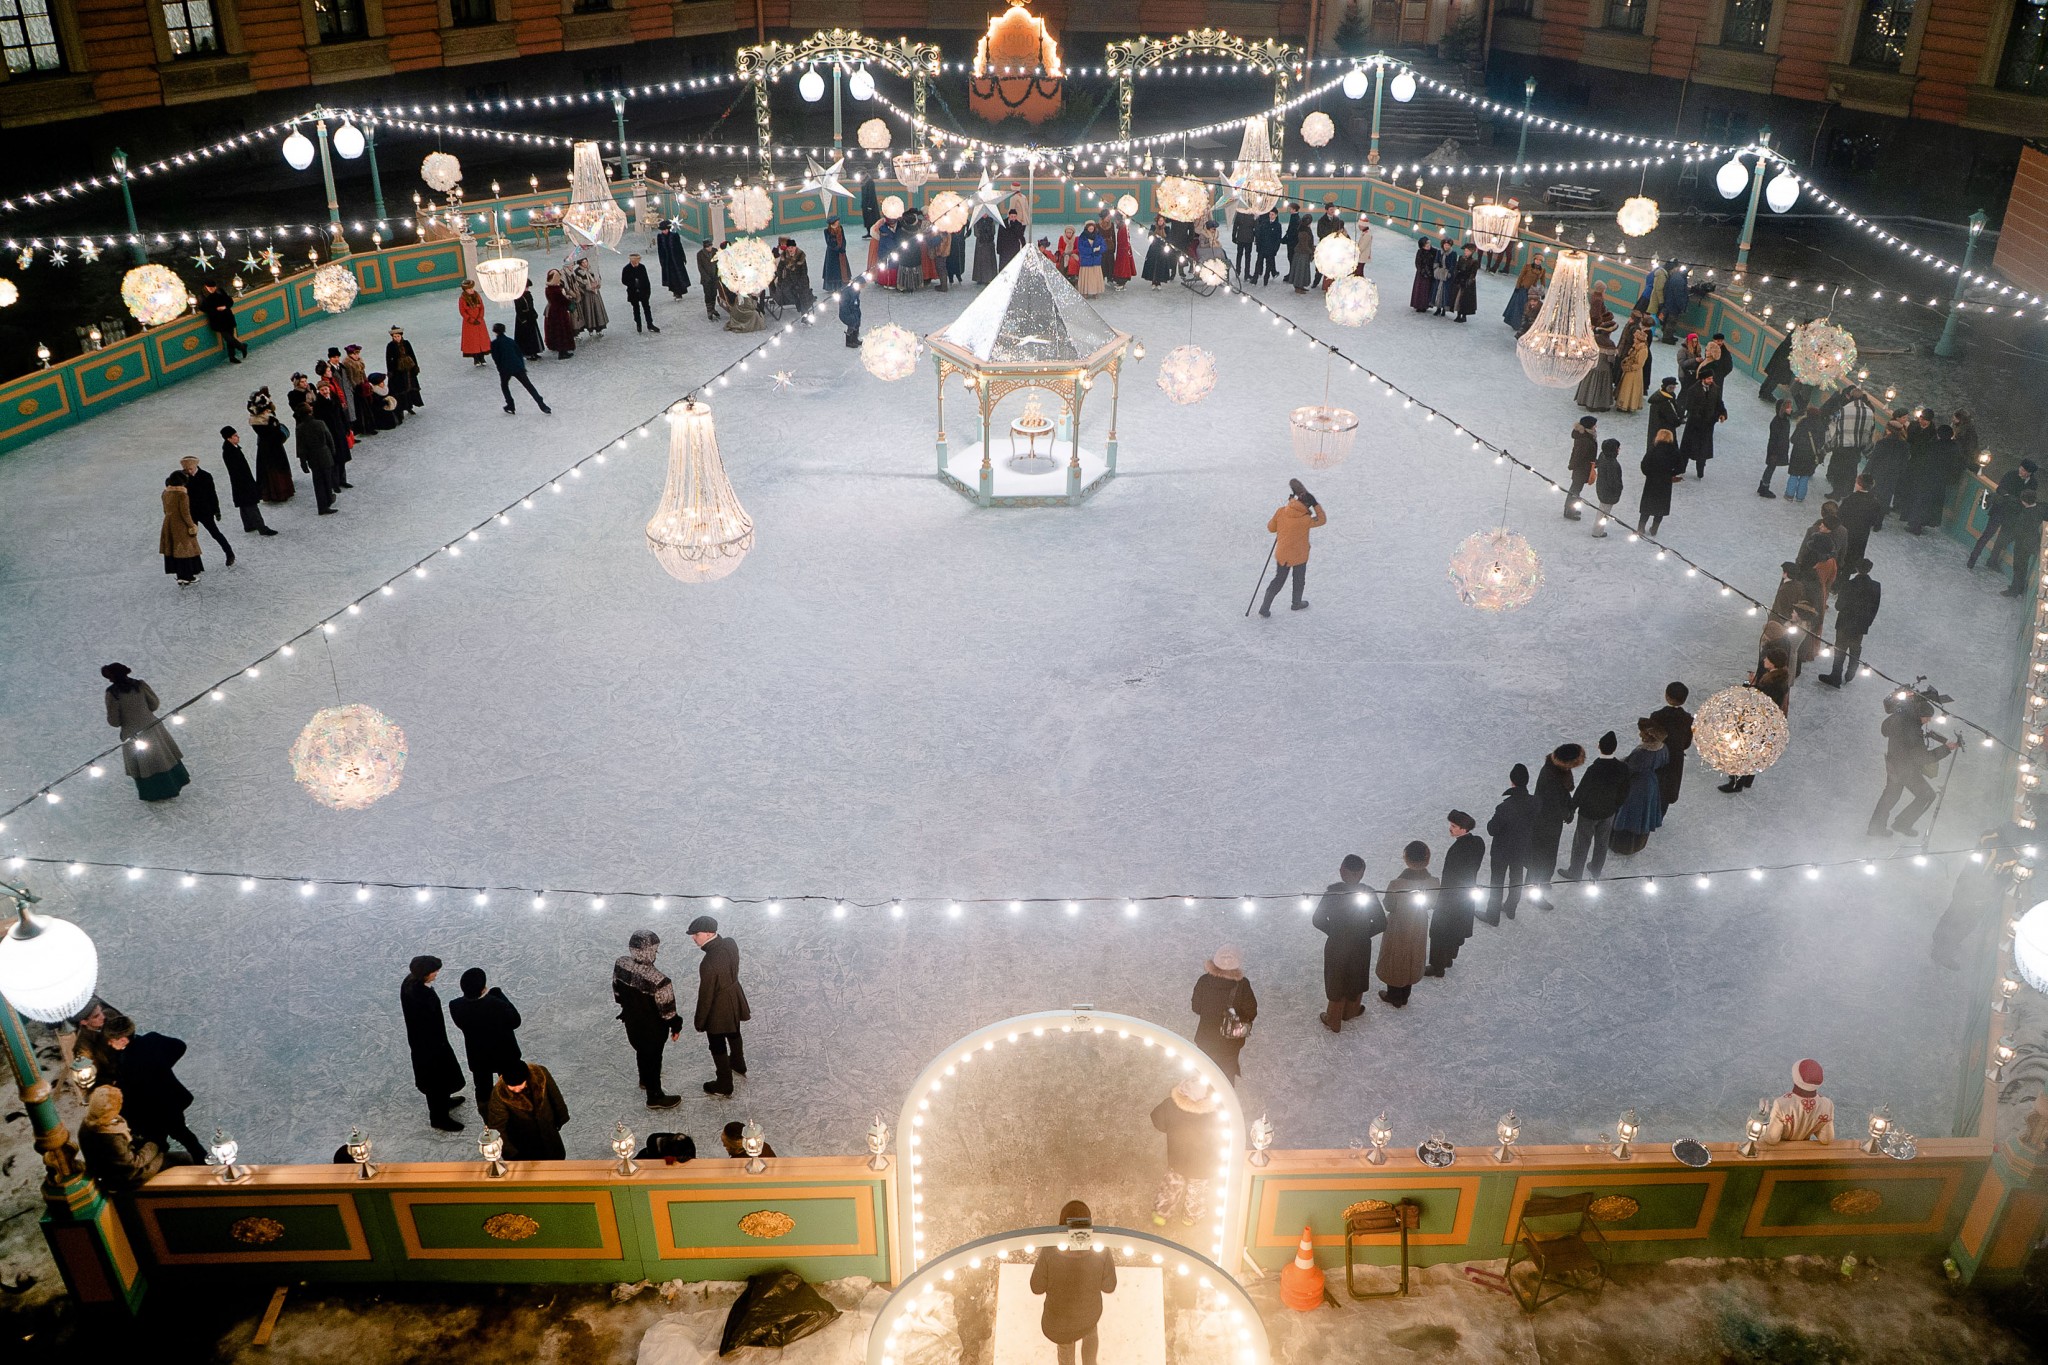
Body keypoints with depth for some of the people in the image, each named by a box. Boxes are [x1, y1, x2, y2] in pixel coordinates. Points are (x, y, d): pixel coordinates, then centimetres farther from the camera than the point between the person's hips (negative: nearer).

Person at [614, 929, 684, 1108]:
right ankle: (655, 1097, 38)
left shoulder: (620, 964, -21)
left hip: (631, 1021, 6)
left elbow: (617, 990, -1)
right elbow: (667, 1010, -23)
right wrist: (676, 1027, -4)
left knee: (641, 1050, 32)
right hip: (653, 1028, -6)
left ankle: (645, 1080, 58)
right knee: (653, 1058, 17)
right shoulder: (659, 981, -38)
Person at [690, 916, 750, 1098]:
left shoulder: (708, 964, -37)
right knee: (734, 1034, 32)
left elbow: (705, 996, -25)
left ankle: (724, 1085, 34)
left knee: (718, 1047, 16)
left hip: (719, 1009, -7)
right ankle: (738, 1065, 56)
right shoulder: (730, 944, -16)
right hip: (735, 999, 7)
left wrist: (700, 1022, -11)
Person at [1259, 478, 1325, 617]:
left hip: (1281, 554, 4)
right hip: (1299, 556, -4)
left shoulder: (1281, 511, -14)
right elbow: (1322, 520, -9)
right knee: (1299, 580, 23)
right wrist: (1315, 503, -13)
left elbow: (1271, 527, -2)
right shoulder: (1305, 520, -25)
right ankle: (1297, 603, 44)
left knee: (1278, 579, 18)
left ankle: (1264, 607, 15)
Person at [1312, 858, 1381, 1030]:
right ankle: (1351, 1011, 49)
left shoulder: (1332, 891, -21)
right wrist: (1364, 933, 2)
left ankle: (1333, 1021, 35)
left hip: (1336, 946, -1)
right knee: (1356, 979, 27)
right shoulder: (1368, 893, -19)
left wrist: (1333, 931, 2)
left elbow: (1318, 920, -16)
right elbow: (1381, 924, -15)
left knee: (1336, 982, 19)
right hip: (1360, 947, 1)